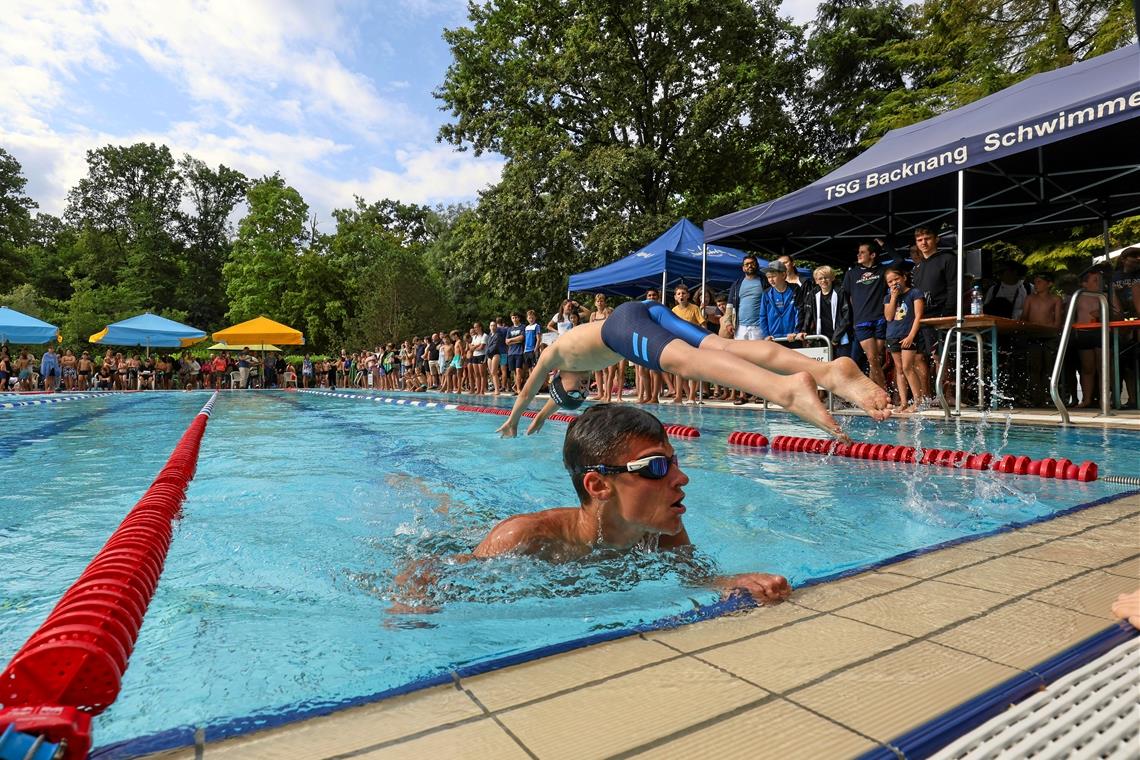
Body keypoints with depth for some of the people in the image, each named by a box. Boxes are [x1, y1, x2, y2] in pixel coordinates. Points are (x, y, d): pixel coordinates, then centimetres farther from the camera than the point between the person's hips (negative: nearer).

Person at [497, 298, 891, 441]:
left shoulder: (553, 353, 31)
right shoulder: (582, 359, 47)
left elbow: (528, 391, 45)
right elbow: (561, 393, 65)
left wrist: (512, 420, 60)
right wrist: (543, 414, 78)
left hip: (624, 322, -6)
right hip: (648, 310, 6)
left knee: (683, 359, -33)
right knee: (722, 346, -18)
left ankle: (786, 387, -61)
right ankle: (829, 369, -42)